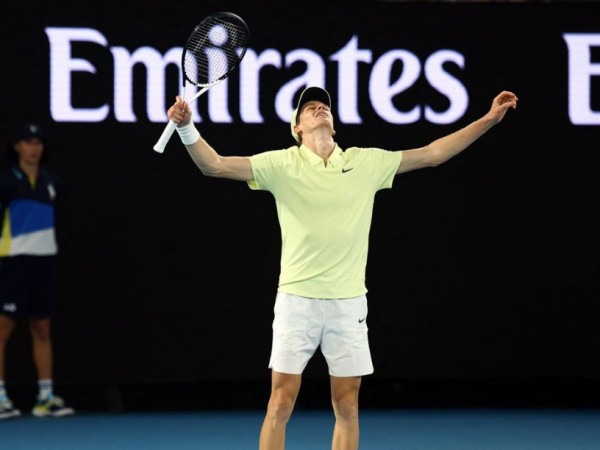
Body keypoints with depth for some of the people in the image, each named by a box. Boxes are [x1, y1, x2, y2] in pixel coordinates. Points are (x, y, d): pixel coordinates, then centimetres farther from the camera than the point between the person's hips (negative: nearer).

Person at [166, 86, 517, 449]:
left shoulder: (367, 162, 7)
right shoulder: (283, 164, -1)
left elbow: (433, 154, 12)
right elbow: (215, 165, -7)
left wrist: (489, 119, 8)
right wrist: (187, 127, -24)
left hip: (349, 302, 3)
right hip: (297, 299, -2)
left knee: (347, 408, 5)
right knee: (281, 405, -4)